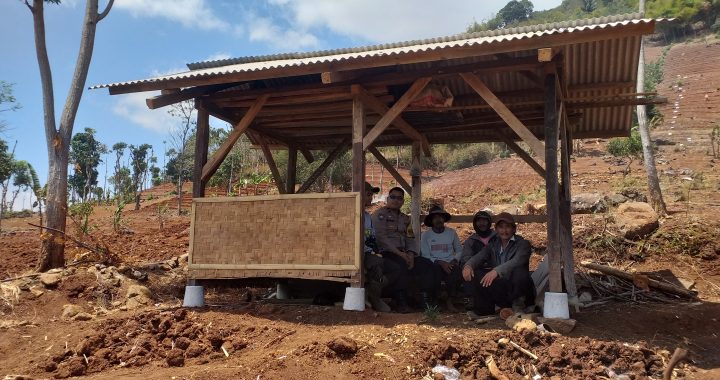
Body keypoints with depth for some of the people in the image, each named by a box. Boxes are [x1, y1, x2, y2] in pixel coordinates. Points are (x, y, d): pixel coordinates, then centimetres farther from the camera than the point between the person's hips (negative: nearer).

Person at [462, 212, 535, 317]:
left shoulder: (522, 244, -3)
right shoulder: (493, 245, 13)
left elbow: (517, 261, -24)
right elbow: (478, 257, -4)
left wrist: (496, 271, -41)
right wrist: (468, 265, -29)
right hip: (499, 291, 4)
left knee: (519, 272, -33)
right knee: (476, 273, -13)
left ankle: (518, 305, -10)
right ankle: (484, 309, -5)